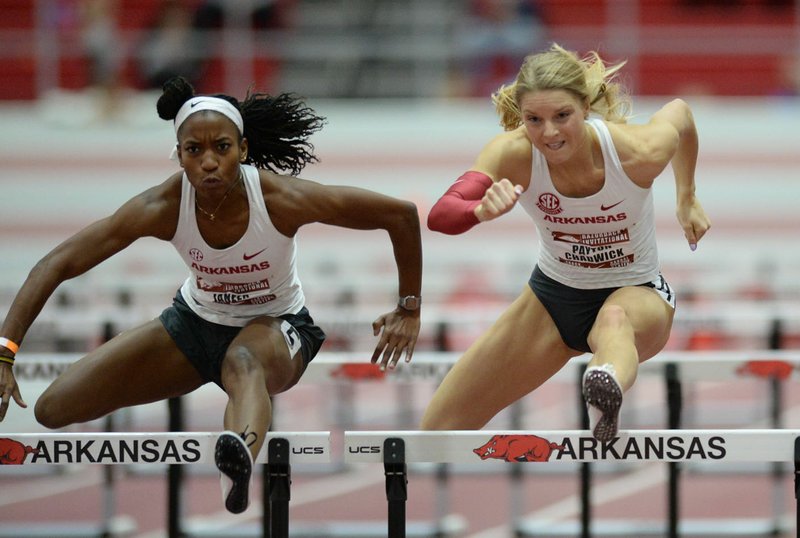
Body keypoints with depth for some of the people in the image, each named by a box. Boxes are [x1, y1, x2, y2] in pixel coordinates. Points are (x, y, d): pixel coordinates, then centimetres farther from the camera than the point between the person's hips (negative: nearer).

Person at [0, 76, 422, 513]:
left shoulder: (280, 198, -28)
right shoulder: (164, 206, -24)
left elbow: (401, 214, -19)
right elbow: (57, 264, -23)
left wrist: (409, 310, -10)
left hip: (275, 328, -3)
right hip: (196, 323, 4)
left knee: (243, 363, -44)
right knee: (54, 410, -8)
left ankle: (238, 462, -77)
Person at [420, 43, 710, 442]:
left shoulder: (639, 152, -27)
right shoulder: (512, 153, -25)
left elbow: (679, 112, -2)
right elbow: (440, 216, -38)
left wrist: (687, 198, 10)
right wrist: (483, 209, -60)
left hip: (636, 293, -3)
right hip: (553, 295, 3)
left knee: (614, 319, -45)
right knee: (439, 429, 0)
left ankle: (607, 393, -79)